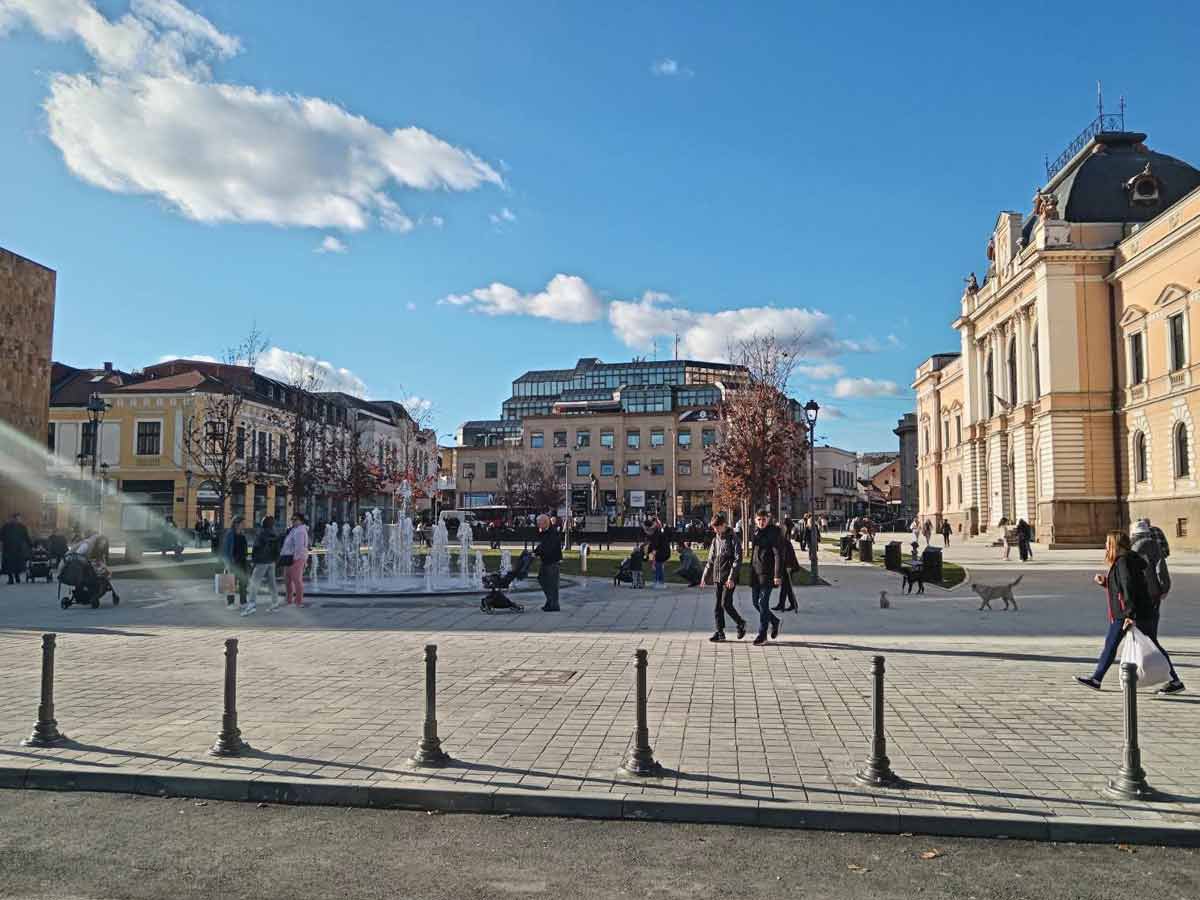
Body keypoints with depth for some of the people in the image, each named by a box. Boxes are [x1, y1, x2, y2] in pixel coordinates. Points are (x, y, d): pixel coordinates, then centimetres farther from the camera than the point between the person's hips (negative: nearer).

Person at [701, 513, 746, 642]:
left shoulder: (733, 538, -8)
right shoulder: (715, 539, 13)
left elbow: (737, 559, -13)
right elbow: (711, 560, 19)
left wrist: (731, 578, -19)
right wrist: (705, 576, 15)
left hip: (729, 579, -7)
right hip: (717, 578, 7)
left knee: (726, 604, -9)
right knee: (718, 606, 6)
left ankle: (740, 623, 13)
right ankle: (719, 632, 12)